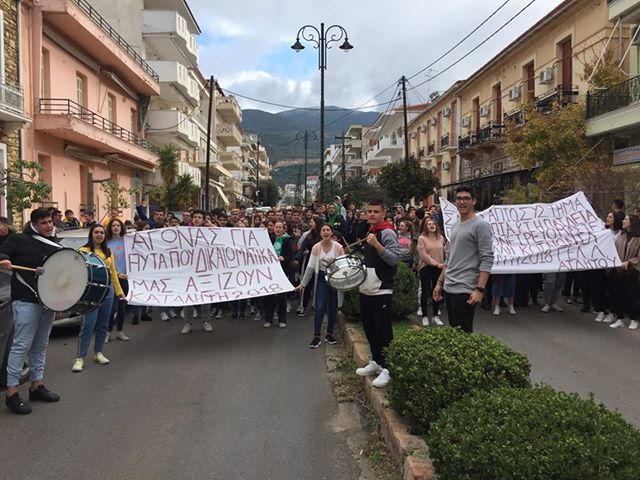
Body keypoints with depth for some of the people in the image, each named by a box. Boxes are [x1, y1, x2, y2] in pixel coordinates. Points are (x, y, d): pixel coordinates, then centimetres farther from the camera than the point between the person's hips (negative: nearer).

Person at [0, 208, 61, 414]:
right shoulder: (20, 240, -4)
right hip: (25, 301, -7)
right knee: (21, 345, -7)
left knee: (41, 345, 13)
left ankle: (37, 385, 24)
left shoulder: (55, 244, 15)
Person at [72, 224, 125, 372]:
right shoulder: (84, 251, -2)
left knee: (103, 324, 10)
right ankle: (80, 357, -1)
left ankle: (98, 353, 21)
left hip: (108, 289, 5)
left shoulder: (108, 252, 15)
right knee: (88, 325, -9)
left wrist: (119, 291, 17)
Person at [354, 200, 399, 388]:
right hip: (366, 289, 9)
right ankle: (376, 362, 27)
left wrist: (377, 245, -31)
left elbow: (394, 260, -22)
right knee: (369, 328, 15)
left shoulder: (387, 233, -12)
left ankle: (386, 368, 4)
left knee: (383, 330, -4)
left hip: (381, 291, -9)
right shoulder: (369, 232, 16)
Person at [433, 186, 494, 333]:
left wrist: (480, 289, -23)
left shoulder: (480, 225, -10)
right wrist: (440, 283, 18)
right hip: (448, 288, 8)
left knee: (463, 333, -5)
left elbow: (487, 260, -16)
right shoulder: (455, 226, 15)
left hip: (465, 290, -8)